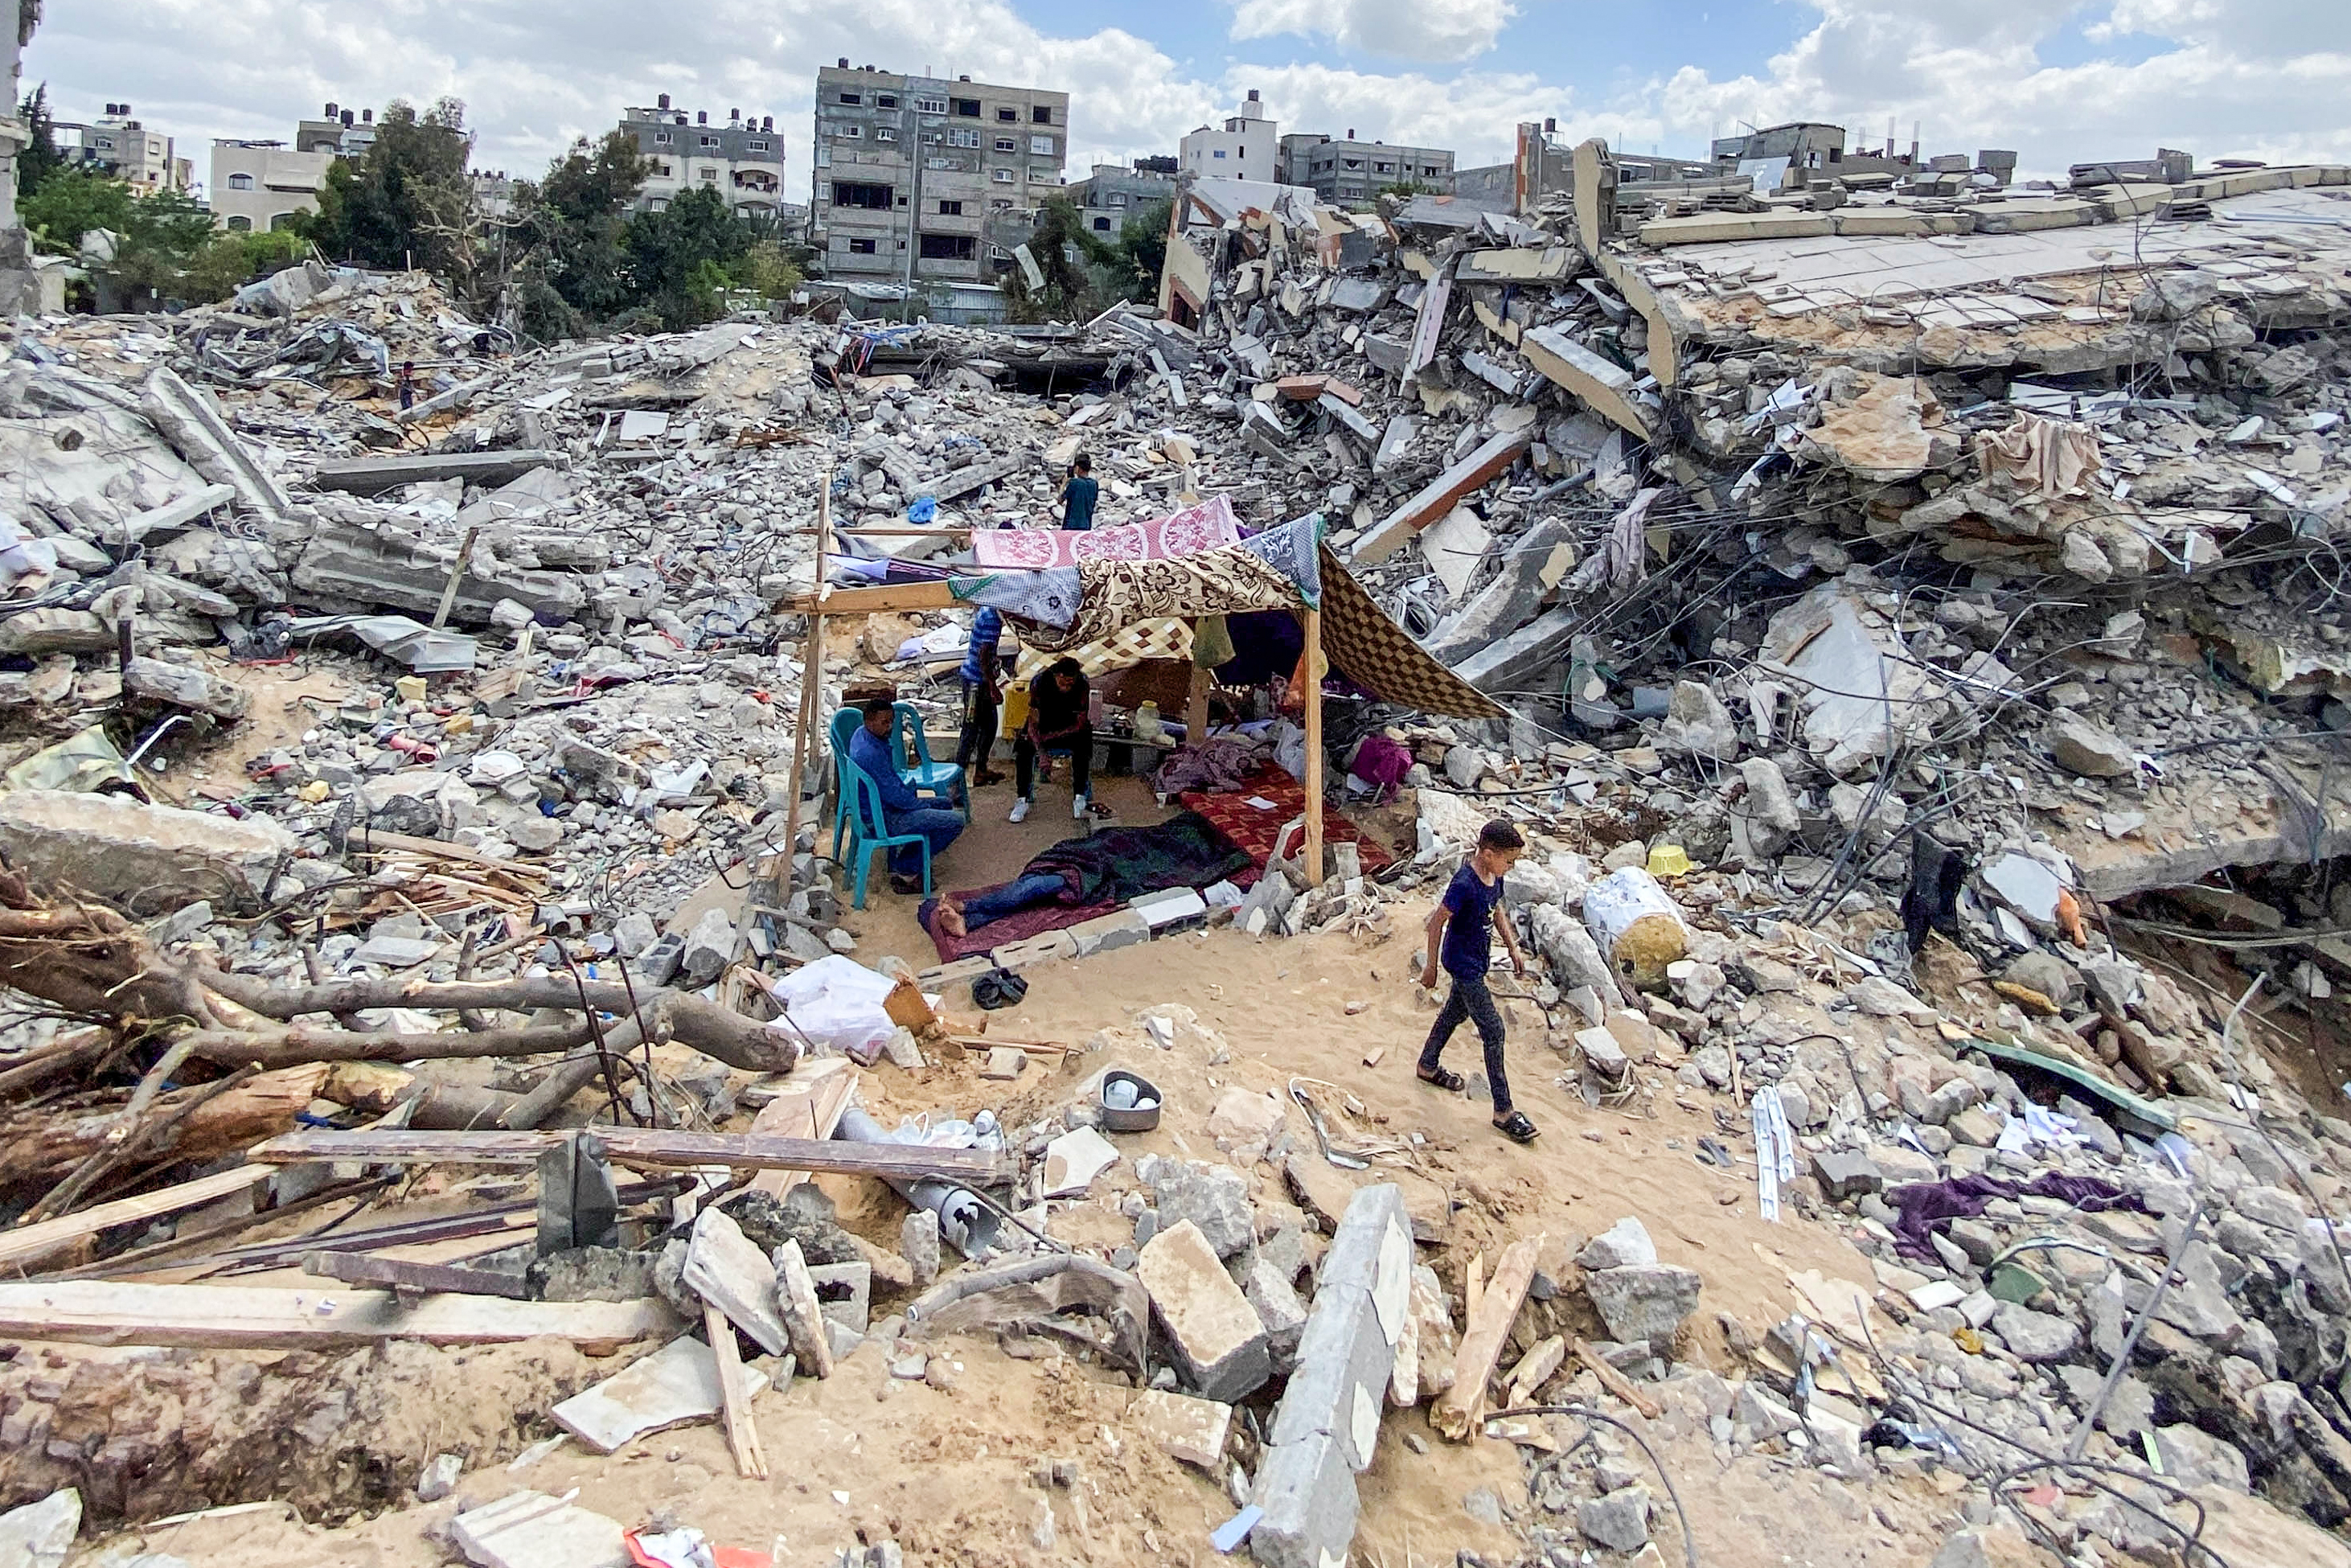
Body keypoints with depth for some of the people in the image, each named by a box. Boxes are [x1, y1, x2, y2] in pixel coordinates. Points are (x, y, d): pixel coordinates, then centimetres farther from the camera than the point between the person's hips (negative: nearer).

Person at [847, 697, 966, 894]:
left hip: (876, 805, 10)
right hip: (883, 819, -10)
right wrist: (923, 804, -10)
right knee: (955, 821, -13)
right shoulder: (870, 754, -30)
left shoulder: (862, 733, 1)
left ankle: (900, 864, 18)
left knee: (944, 804, 23)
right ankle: (907, 871, -1)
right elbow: (895, 796, -25)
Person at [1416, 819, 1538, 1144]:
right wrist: (1431, 966, -16)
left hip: (1476, 961, 9)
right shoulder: (1464, 883, -29)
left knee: (1455, 1012, 26)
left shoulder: (1493, 876, -3)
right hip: (1463, 964, -9)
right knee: (1493, 1031, -5)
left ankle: (1427, 1066, 48)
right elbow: (1437, 921, -22)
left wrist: (1512, 948, 14)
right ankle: (1503, 1111, 2)